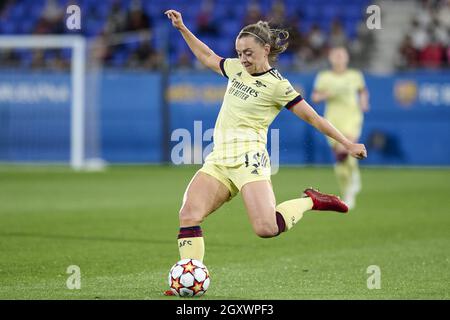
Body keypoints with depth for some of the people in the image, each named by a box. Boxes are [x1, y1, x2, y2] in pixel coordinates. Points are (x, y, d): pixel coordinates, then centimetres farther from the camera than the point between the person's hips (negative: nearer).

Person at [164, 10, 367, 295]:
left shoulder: (277, 85, -3)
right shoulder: (237, 69, 17)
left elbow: (312, 117, -1)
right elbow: (207, 57, 35)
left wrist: (348, 144, 0)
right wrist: (182, 28, 33)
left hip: (248, 157, -6)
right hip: (219, 159, 6)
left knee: (266, 228, -24)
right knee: (189, 214, -16)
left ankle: (310, 202, 3)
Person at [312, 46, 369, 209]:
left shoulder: (355, 76, 5)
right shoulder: (323, 77, 4)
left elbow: (363, 91, 22)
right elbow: (314, 97, 6)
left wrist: (364, 102, 3)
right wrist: (326, 95, -13)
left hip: (352, 117, -2)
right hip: (333, 119, 2)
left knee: (344, 150, -27)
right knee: (339, 159, 0)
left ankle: (354, 174, 2)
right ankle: (347, 196, 16)